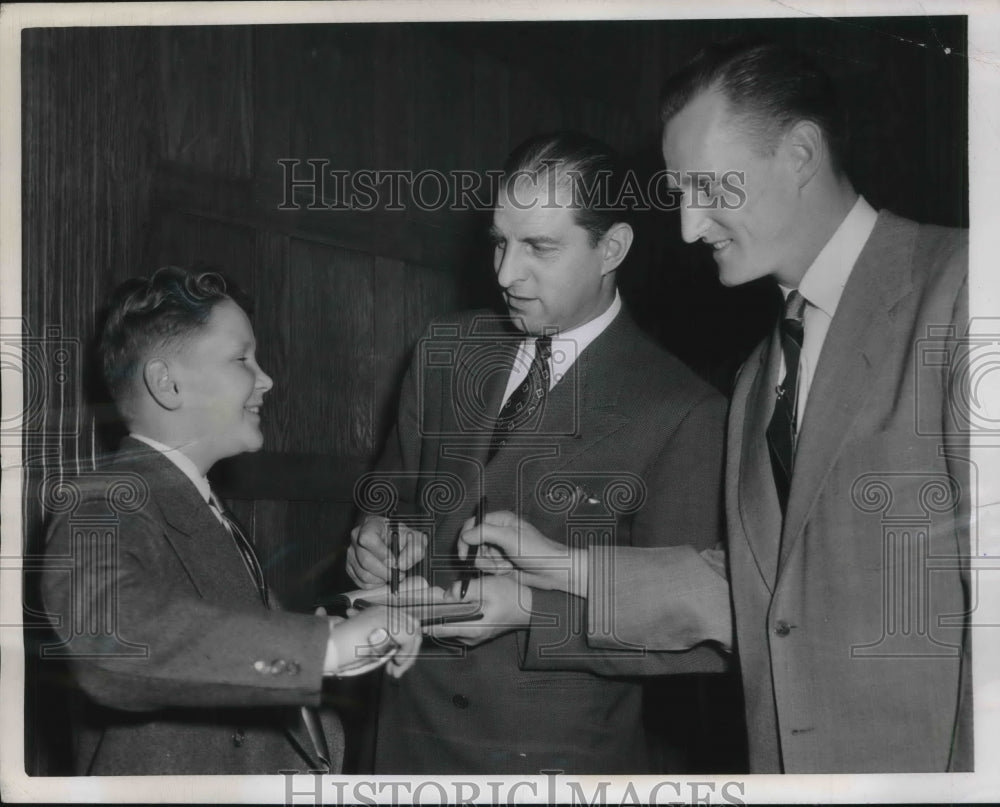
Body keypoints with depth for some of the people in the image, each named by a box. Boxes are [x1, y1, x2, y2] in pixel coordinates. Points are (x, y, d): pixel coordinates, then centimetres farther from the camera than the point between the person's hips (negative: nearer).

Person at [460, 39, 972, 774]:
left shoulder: (956, 289, -11)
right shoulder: (760, 378, 15)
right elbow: (758, 588, 10)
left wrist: (968, 772, -19)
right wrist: (566, 569, 6)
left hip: (933, 765, -7)